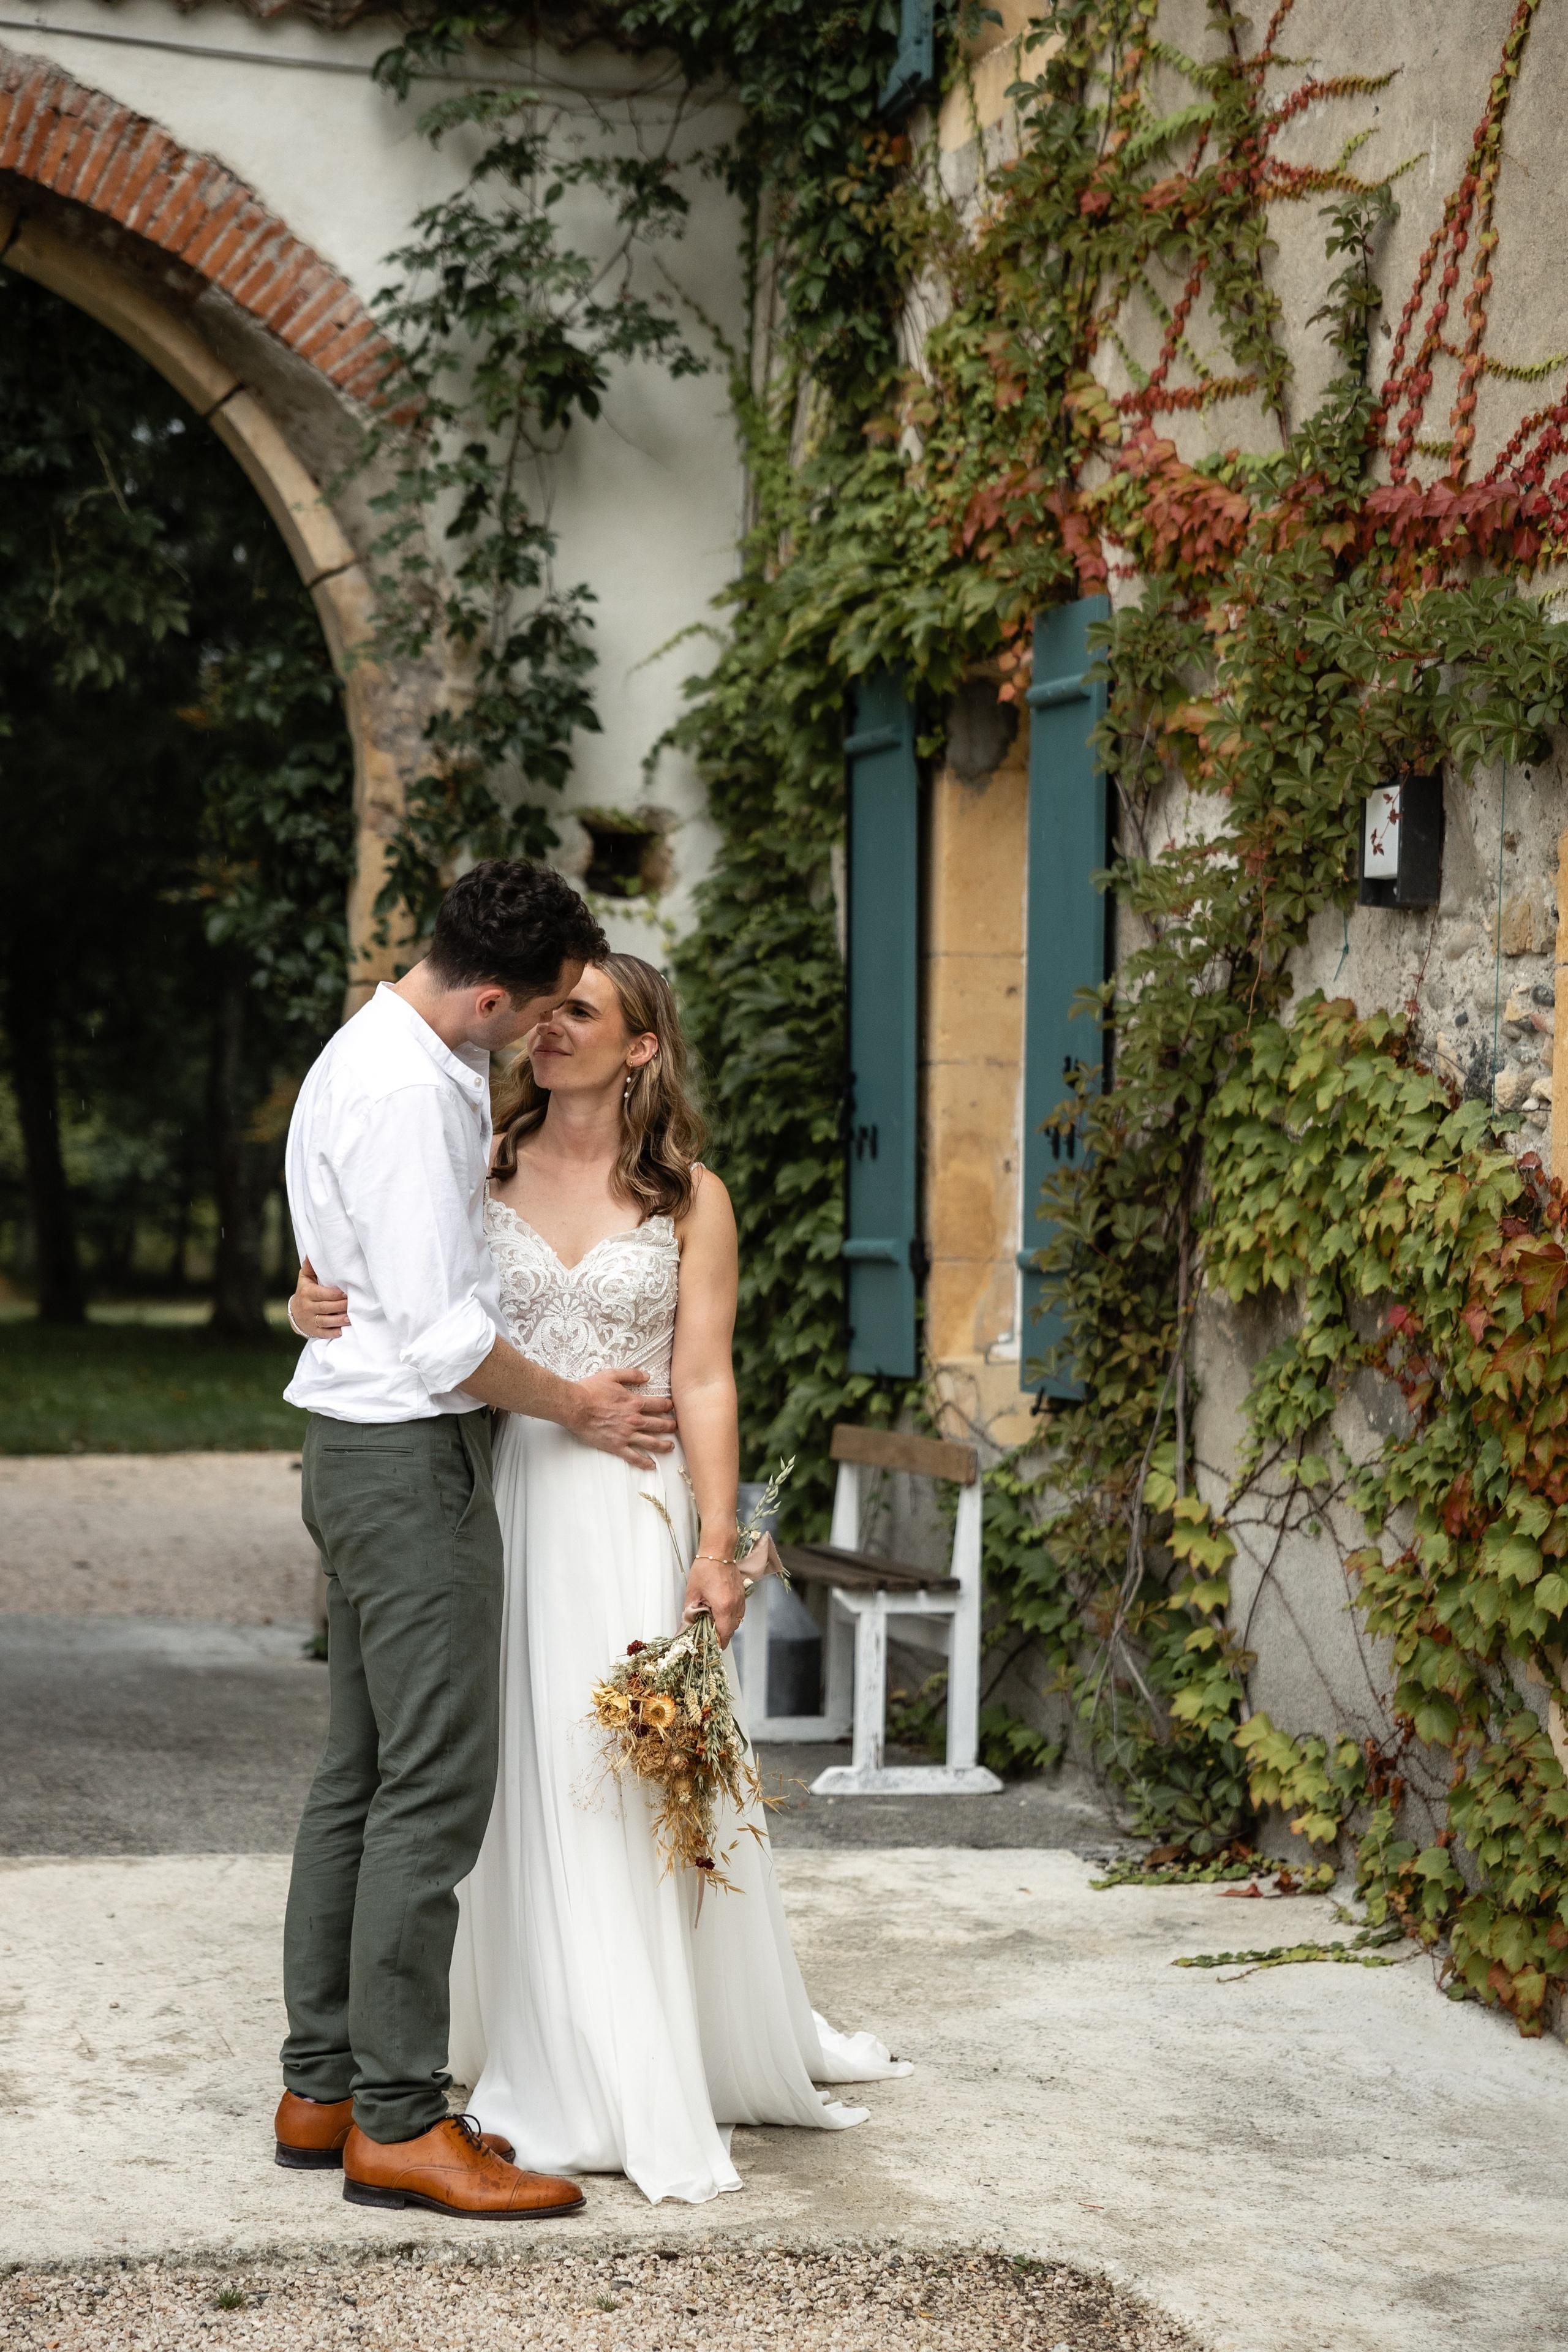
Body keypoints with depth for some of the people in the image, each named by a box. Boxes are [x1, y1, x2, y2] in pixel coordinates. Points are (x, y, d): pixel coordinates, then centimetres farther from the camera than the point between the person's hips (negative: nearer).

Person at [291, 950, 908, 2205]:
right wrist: (319, 1311, -13)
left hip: (631, 1507, -2)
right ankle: (549, 2068, 15)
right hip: (499, 1494, 2)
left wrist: (718, 1544, -8)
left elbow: (704, 1384, 0)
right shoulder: (485, 1171, 7)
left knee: (639, 1778, -2)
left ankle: (654, 2089, 11)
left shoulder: (691, 1198, 3)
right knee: (518, 1771, 3)